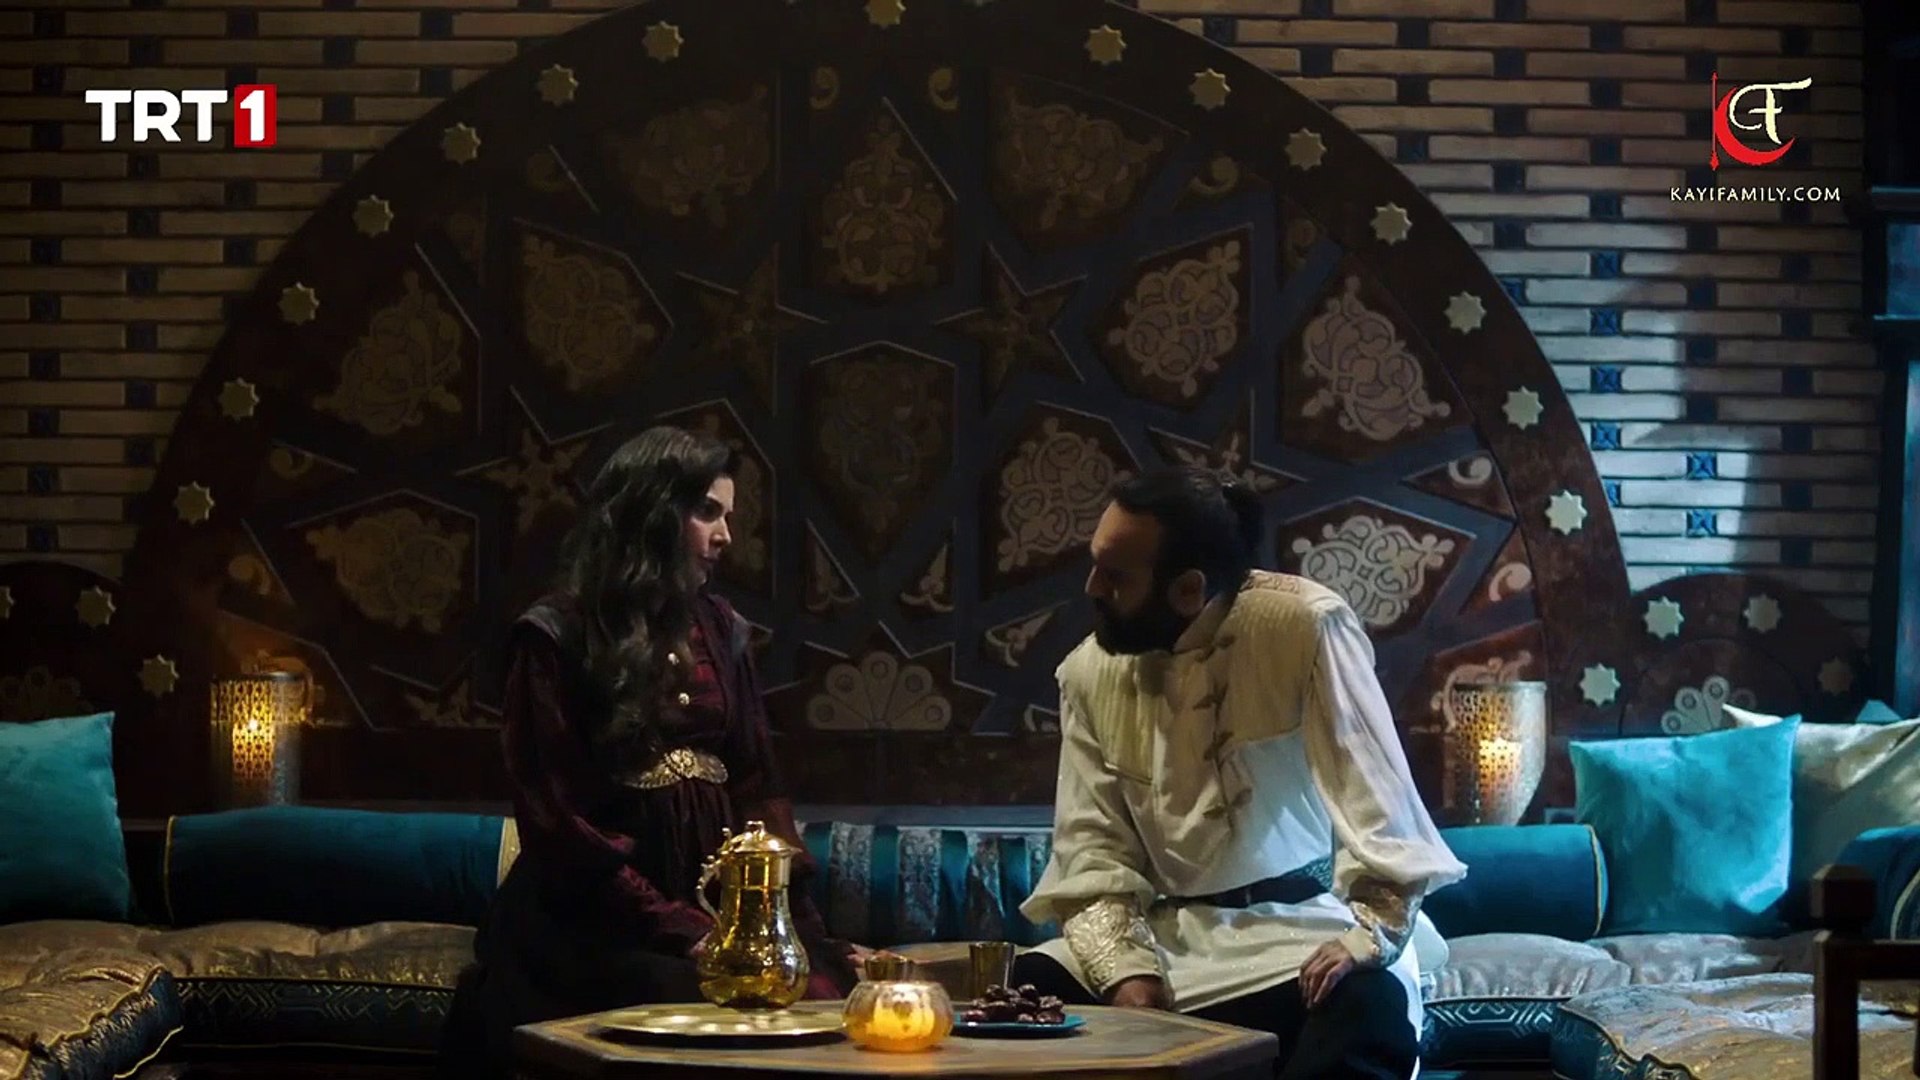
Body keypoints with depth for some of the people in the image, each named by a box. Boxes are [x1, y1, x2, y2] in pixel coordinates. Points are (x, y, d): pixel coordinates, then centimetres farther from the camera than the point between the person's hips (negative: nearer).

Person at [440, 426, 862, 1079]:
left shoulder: (719, 630, 15)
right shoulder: (556, 639, -3)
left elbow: (757, 787, 13)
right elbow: (556, 821, -8)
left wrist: (802, 922, -1)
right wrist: (675, 929, -16)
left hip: (715, 902, 5)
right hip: (596, 920, -5)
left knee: (827, 997, -23)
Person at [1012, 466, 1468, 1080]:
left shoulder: (1305, 627, -13)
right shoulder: (1090, 672, 1)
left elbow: (1375, 793, -14)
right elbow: (1094, 845, 1)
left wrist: (1372, 932, -28)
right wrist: (1124, 965, -17)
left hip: (1305, 926, -4)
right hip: (1171, 935, 4)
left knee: (1368, 1009, -36)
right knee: (1025, 992, -20)